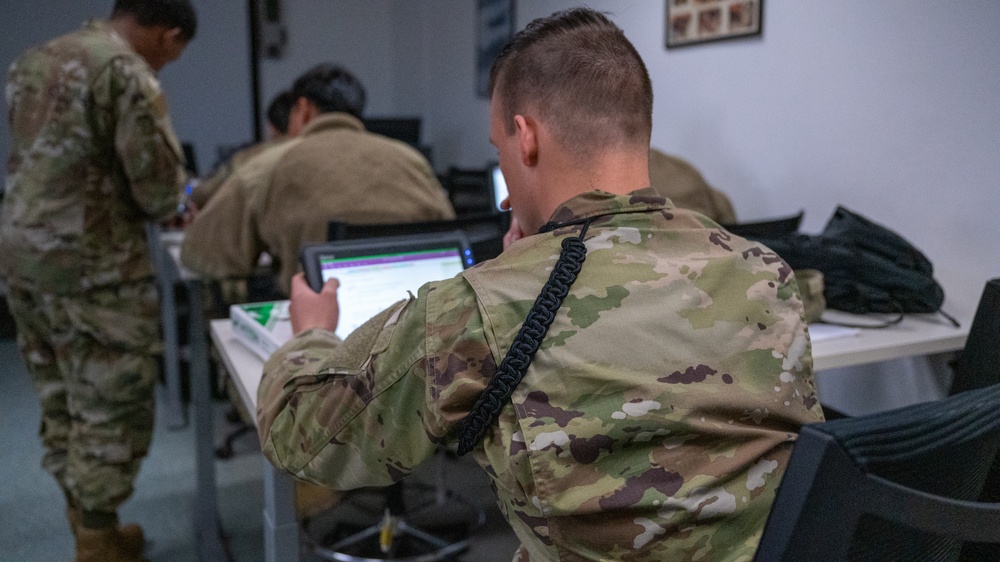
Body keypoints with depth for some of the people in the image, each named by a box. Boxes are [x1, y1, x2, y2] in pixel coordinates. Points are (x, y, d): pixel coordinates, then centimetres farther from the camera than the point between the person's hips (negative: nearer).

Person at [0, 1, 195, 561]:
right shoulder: (128, 73, -13)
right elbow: (159, 187, -16)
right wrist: (170, 203, 7)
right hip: (91, 265, -9)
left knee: (63, 404, 17)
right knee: (111, 410, 3)